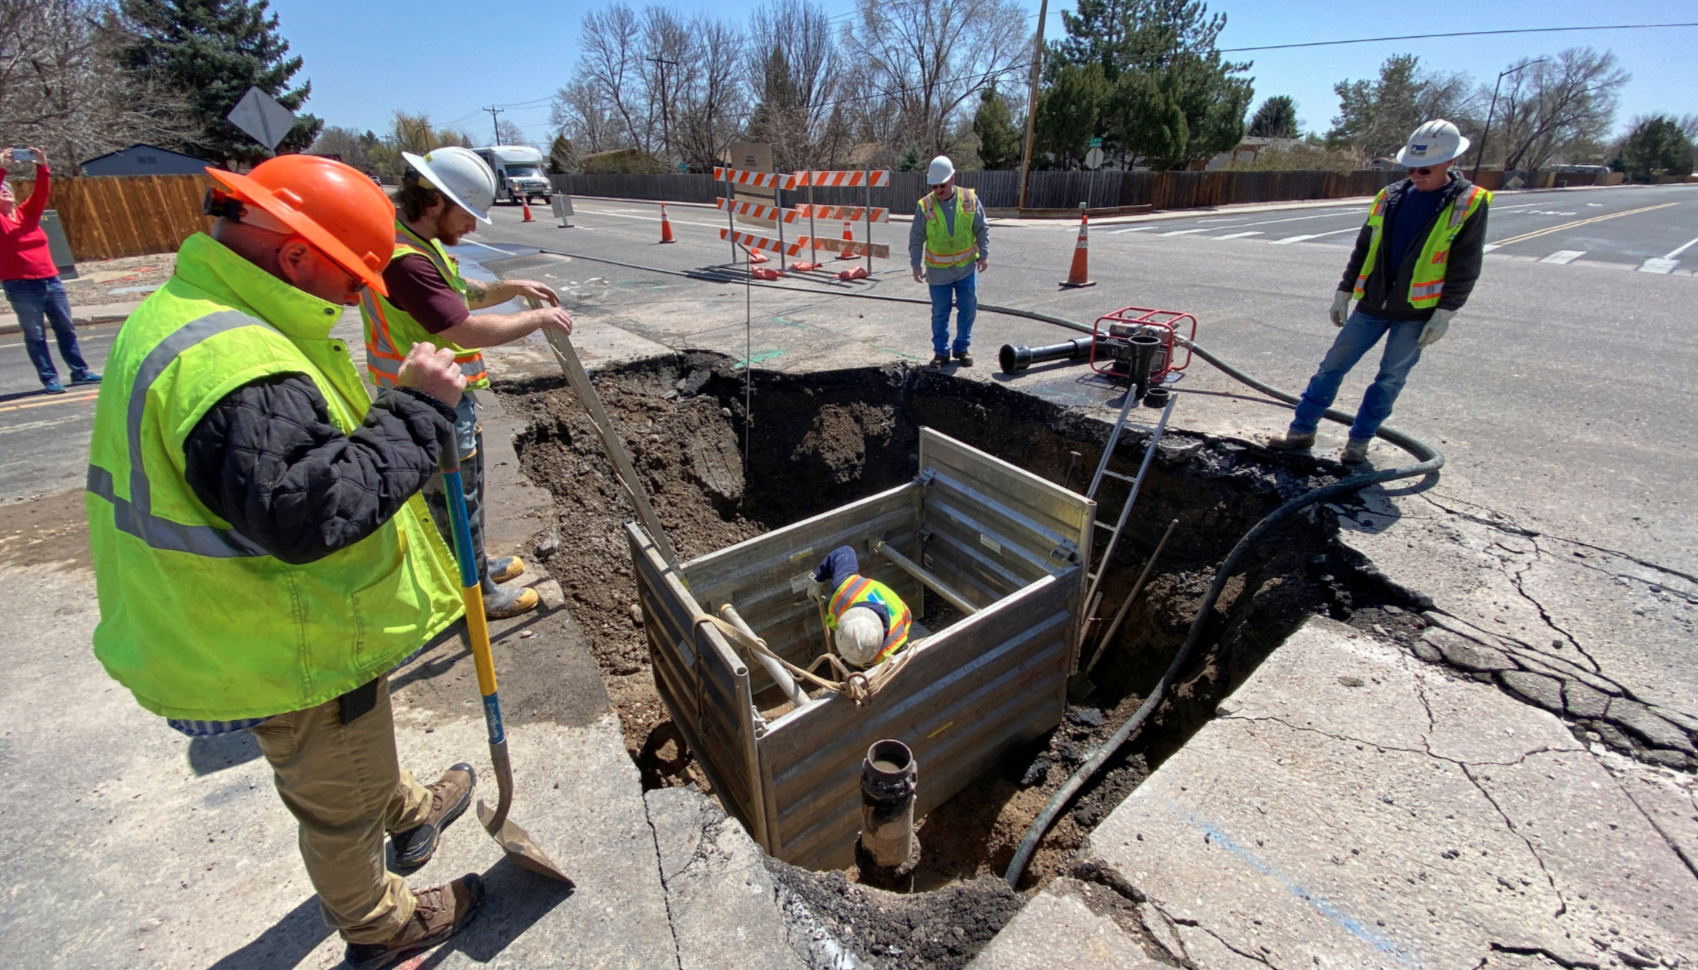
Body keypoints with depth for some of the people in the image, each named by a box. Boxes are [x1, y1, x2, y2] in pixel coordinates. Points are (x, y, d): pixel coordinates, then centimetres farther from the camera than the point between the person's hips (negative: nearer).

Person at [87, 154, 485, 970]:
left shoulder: (180, 316, 3)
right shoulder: (237, 368, -34)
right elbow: (308, 513, -39)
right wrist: (416, 410, -34)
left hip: (235, 629, 10)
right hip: (292, 660, -10)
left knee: (361, 745, 35)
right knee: (341, 806, 17)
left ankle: (408, 812, 62)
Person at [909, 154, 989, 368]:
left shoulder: (970, 199, -6)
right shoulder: (925, 205, -8)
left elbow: (982, 229, 2)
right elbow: (916, 238, -2)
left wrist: (984, 254, -4)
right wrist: (916, 265, -5)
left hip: (967, 267, 1)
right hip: (938, 270, -1)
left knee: (968, 310, 7)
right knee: (939, 314, 6)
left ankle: (961, 348, 22)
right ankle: (941, 351, 18)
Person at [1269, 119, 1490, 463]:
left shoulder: (1469, 203, -5)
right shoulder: (1390, 197, 5)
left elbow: (1465, 267, -6)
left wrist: (1445, 313, -11)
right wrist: (1344, 291, 9)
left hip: (1417, 311, -3)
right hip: (1372, 305, 3)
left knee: (1390, 378, 4)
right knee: (1333, 364, 2)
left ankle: (1360, 440, 15)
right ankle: (1302, 429, 9)